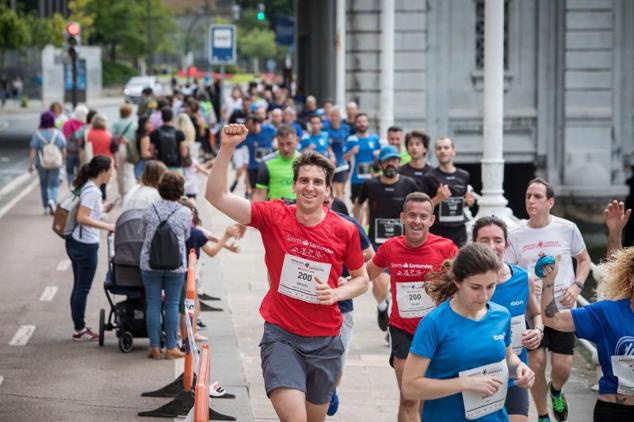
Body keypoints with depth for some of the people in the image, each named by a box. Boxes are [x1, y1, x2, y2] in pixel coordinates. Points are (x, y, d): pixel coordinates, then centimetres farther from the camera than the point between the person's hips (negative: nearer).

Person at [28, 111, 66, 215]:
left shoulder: (37, 134, -9)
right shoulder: (58, 134, -6)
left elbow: (33, 151, -11)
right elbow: (64, 150, 0)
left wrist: (30, 164, -5)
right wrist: (62, 161, 15)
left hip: (42, 164, 0)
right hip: (56, 164, 0)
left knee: (44, 185, 15)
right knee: (54, 185, 6)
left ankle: (46, 208, 21)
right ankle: (52, 201, -22)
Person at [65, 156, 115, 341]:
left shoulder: (86, 187, 9)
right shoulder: (92, 191, -19)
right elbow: (82, 218, -26)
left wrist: (102, 209, 16)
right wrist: (107, 226, -25)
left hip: (76, 242, 9)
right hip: (86, 245, -9)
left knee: (79, 287, 15)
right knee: (83, 288, 1)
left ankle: (79, 328, 23)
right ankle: (79, 331, 10)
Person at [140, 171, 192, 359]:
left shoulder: (150, 210, -4)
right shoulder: (185, 213, -8)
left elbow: (143, 233, 8)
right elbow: (186, 236, 4)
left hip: (150, 264, 1)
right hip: (175, 265, -1)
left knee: (153, 304, 6)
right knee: (172, 305, 6)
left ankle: (154, 347, 8)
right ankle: (171, 347, 9)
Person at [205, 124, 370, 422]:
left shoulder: (345, 231, -5)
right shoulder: (274, 216, -7)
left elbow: (361, 279, 10)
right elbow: (217, 197, -13)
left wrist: (336, 294, -10)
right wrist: (226, 149, -24)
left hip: (325, 341, 2)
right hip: (281, 335, -2)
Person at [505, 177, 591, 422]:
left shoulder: (567, 229, -4)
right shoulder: (516, 235, -2)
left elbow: (584, 259, 10)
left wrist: (576, 286, -5)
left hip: (562, 308, 0)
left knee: (562, 367, -3)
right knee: (536, 362, -5)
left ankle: (556, 391, 35)